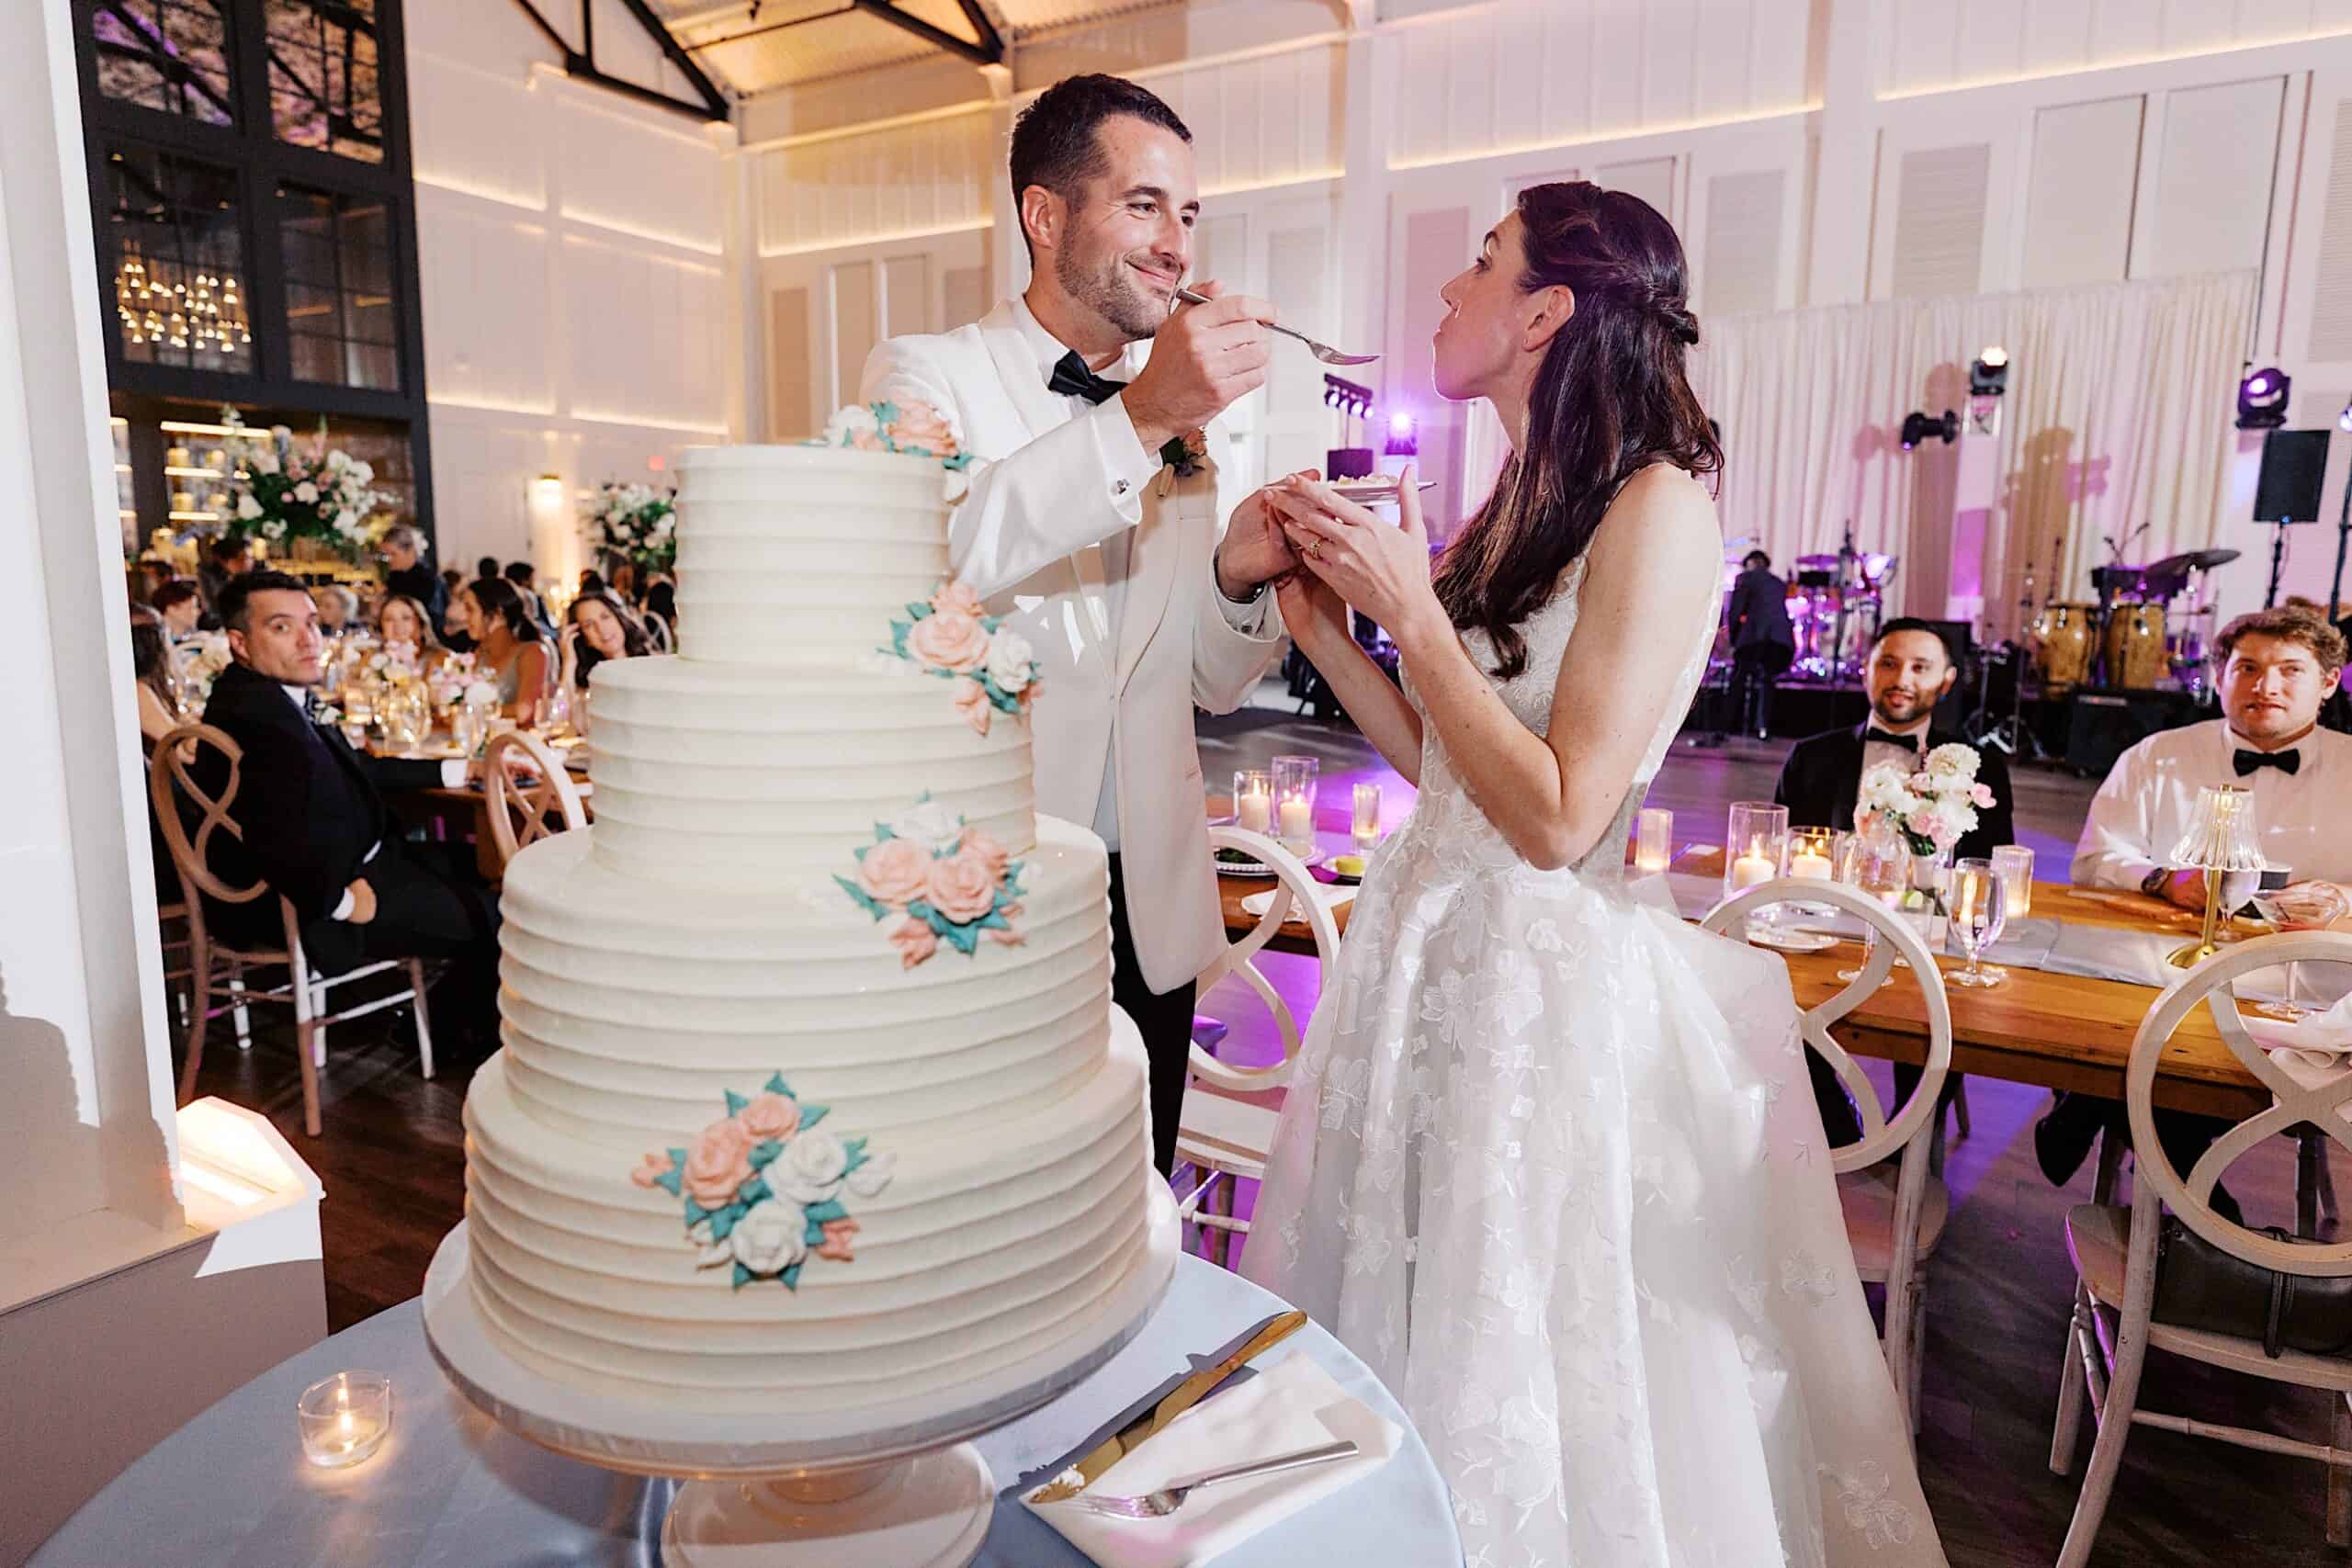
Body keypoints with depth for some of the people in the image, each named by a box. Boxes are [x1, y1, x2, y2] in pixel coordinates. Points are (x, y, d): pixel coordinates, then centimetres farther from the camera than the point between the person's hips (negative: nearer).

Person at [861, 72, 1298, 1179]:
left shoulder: (1198, 413, 8)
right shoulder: (926, 376, -3)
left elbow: (1215, 683, 10)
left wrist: (1239, 580, -11)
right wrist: (1138, 419, -29)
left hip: (1151, 912, 4)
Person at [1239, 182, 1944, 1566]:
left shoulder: (1656, 508, -15)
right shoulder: (1521, 506, 9)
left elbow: (1556, 817, -21)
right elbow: (1447, 766, 10)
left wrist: (1411, 607, -16)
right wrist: (1328, 620, 3)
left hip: (1548, 972, -8)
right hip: (1434, 946, 8)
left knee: (1529, 1356, 9)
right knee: (1404, 1318, 20)